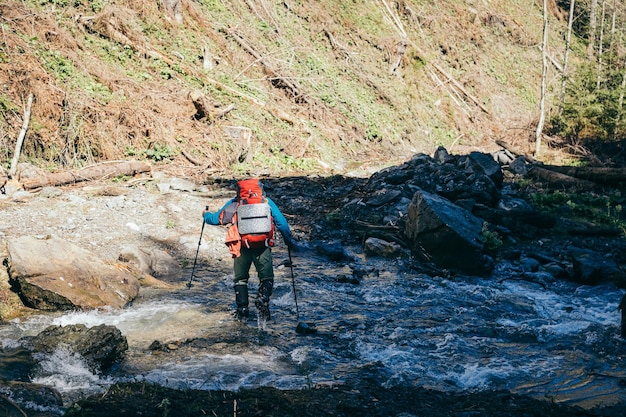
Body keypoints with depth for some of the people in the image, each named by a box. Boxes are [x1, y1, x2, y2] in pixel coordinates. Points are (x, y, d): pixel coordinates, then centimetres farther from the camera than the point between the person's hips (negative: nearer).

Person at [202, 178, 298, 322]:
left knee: (240, 279, 17)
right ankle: (263, 299, -20)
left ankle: (242, 310, 11)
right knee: (266, 278, 9)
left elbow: (217, 219, 17)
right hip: (263, 247, 0)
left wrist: (206, 214, 39)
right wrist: (290, 241, 17)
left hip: (242, 247, 1)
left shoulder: (234, 204, 11)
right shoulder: (267, 202, 11)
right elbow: (281, 222, 9)